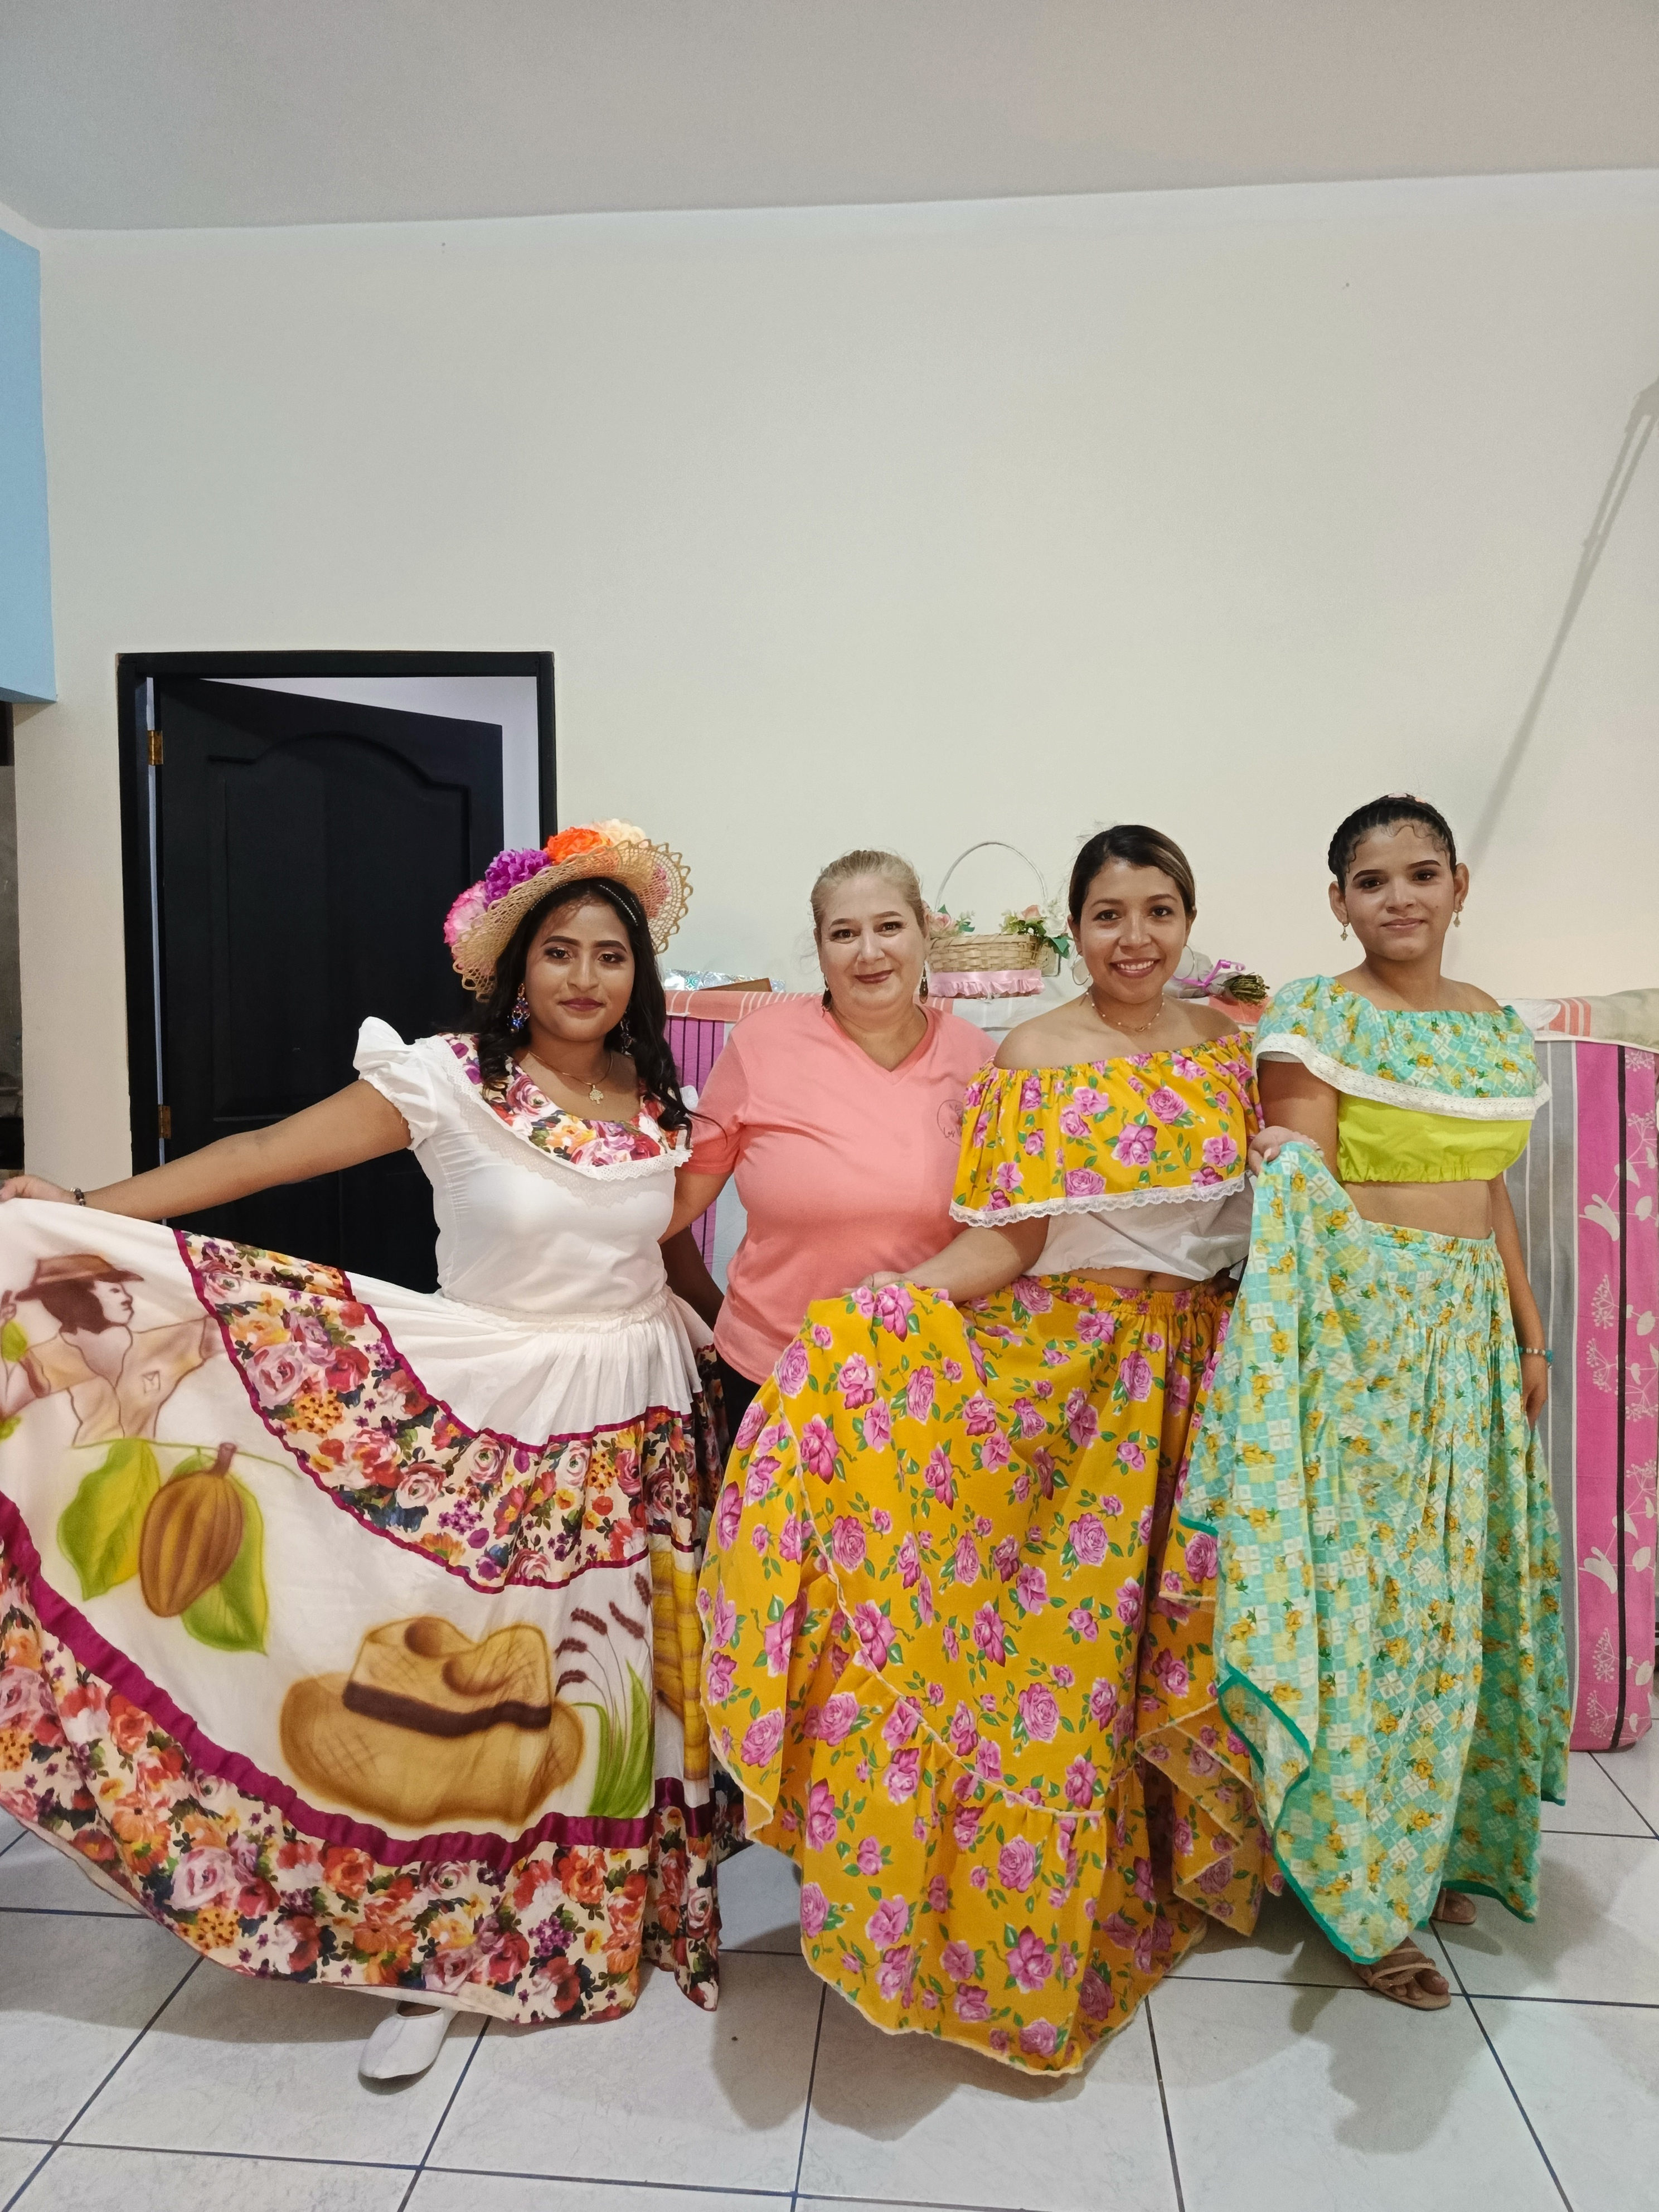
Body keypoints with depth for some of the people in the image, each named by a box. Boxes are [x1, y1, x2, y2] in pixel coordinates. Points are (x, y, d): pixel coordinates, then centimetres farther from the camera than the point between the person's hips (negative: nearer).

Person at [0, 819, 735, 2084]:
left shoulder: (662, 1105, 3)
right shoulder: (448, 1080, -9)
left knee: (617, 1674, 13)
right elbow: (267, 1154, -13)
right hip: (482, 1422, -3)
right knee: (445, 1685, 3)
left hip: (634, 1426, 4)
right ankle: (433, 1956, 26)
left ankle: (622, 1918, 37)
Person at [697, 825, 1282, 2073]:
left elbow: (1270, 1210, 11)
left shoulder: (1231, 1050, 6)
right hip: (1064, 1364, -3)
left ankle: (1178, 1865, 36)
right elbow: (1009, 1241, -12)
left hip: (1199, 1370, 4)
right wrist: (891, 1304, -26)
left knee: (1180, 1625, 13)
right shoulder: (1035, 1058, -5)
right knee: (1062, 1629, 2)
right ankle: (1049, 1898, 23)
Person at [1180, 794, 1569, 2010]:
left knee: (1460, 1582, 14)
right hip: (1363, 1328, -6)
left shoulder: (1499, 1024, 12)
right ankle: (1367, 1894, 17)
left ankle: (1438, 1847, 34)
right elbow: (1301, 1192, -10)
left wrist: (1530, 1336, 16)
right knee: (1367, 1588, -1)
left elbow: (1491, 1193, 17)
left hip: (1471, 1330, 7)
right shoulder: (1319, 1021, -7)